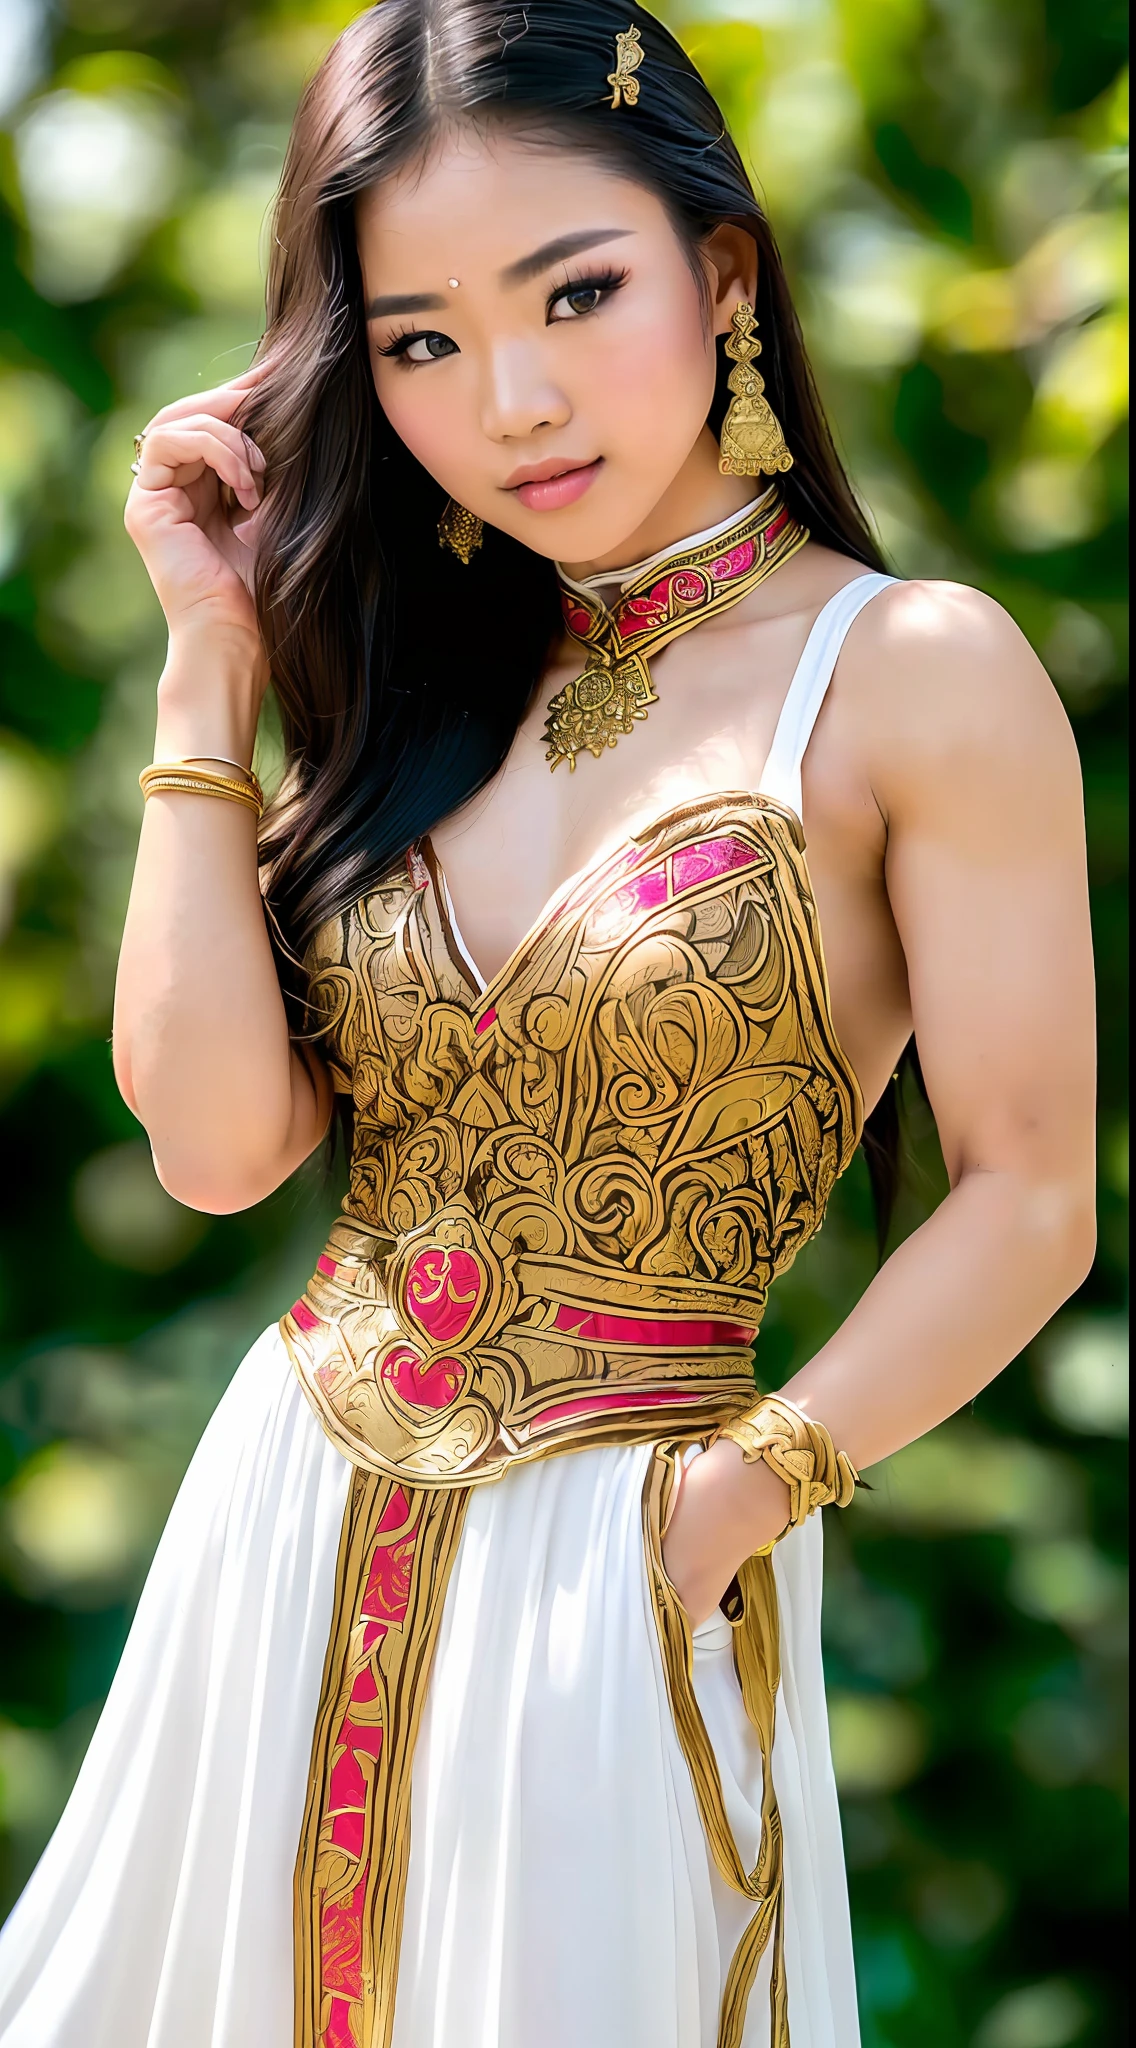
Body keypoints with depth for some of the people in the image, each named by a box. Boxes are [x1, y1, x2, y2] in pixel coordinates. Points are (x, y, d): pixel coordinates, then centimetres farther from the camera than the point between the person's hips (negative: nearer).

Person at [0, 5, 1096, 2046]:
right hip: (284, 1529, 5)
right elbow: (217, 1138, -4)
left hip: (613, 1570, -5)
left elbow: (1026, 1201, -10)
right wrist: (213, 661, -3)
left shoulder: (918, 678, -10)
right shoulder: (420, 677, 6)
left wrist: (727, 1507, -15)